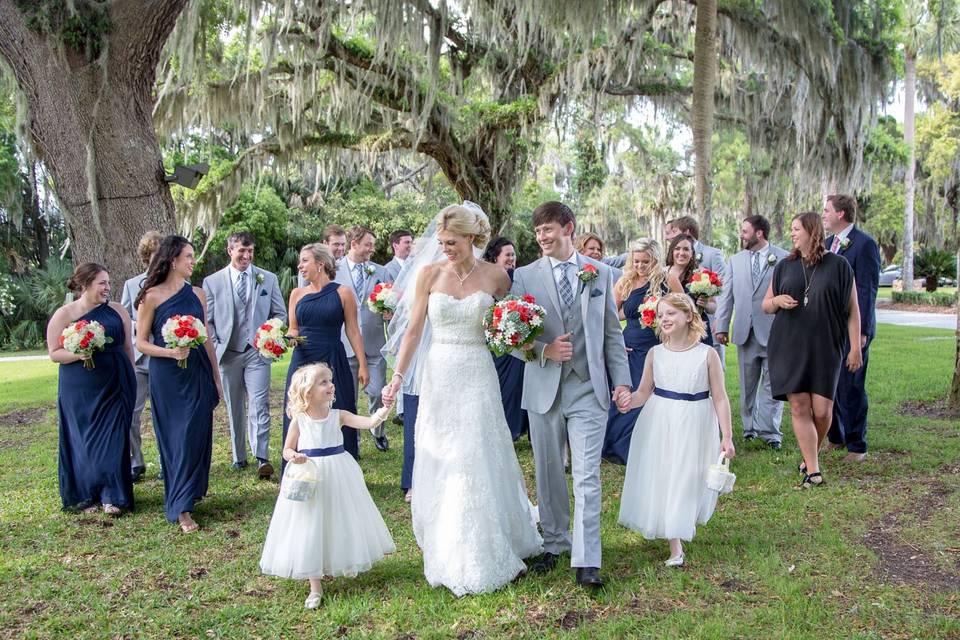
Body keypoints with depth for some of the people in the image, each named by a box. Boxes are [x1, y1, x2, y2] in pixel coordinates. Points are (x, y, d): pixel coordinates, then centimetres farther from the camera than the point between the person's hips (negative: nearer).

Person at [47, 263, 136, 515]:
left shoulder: (117, 311, 2)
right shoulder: (64, 315, -4)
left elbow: (127, 347, 9)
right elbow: (54, 353, -4)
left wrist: (130, 379, 10)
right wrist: (78, 354, -21)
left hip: (116, 386, 1)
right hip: (79, 391, -1)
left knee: (113, 439, 1)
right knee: (83, 442, 8)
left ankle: (112, 496, 10)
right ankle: (85, 495, 22)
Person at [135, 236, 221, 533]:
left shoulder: (197, 294, 7)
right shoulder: (152, 296, -5)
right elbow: (141, 342, -3)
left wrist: (216, 377, 11)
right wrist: (170, 352, -21)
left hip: (198, 374, 4)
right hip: (166, 377, -4)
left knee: (196, 436, 5)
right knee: (175, 438, 1)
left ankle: (185, 499, 20)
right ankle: (181, 508, 8)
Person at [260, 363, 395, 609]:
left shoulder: (338, 416, -5)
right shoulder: (299, 420, -7)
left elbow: (369, 423, -16)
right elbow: (287, 449, 2)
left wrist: (384, 409, -34)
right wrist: (294, 456, -21)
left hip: (338, 476, 2)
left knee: (341, 523, 13)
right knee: (310, 529, 4)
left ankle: (346, 565, 40)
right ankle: (315, 587, 16)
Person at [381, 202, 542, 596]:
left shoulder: (496, 276, -2)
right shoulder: (430, 273, -1)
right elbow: (414, 330, 0)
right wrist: (397, 377, -4)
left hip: (478, 377, -1)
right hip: (438, 376, 1)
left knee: (478, 463, 1)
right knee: (438, 465, 8)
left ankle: (484, 555, 18)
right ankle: (446, 552, 26)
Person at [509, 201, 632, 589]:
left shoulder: (600, 273, 5)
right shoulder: (525, 276, 2)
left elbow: (612, 331, 7)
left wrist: (621, 380, 2)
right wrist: (543, 350, -16)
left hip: (589, 388, -1)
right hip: (544, 389, 1)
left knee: (587, 476, -4)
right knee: (548, 474, 12)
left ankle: (586, 561, 1)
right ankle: (554, 543, 30)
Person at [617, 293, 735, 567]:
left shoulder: (707, 354, -7)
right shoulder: (655, 353, -1)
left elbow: (720, 398, -5)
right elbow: (644, 392, 2)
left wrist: (727, 437, -7)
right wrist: (625, 402, -20)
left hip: (694, 427, -2)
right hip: (660, 425, 2)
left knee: (689, 478, 4)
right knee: (661, 477, 3)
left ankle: (687, 523, 34)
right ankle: (675, 547, 13)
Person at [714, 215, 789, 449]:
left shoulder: (784, 259, -1)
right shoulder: (735, 260, 11)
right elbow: (727, 295, 10)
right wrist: (722, 326, 4)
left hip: (774, 332, -4)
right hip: (746, 332, 4)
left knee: (772, 383, -1)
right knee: (747, 384, 10)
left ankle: (769, 430, 4)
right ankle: (750, 426, 21)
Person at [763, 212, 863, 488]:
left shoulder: (838, 265, 2)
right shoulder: (785, 266, 10)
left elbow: (852, 309, 2)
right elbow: (765, 305, 16)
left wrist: (855, 348, -3)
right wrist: (777, 300, -7)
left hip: (825, 348, -2)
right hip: (790, 347, 2)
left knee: (822, 410, -4)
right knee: (799, 408, -5)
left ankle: (810, 457, 21)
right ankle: (812, 470, 1)